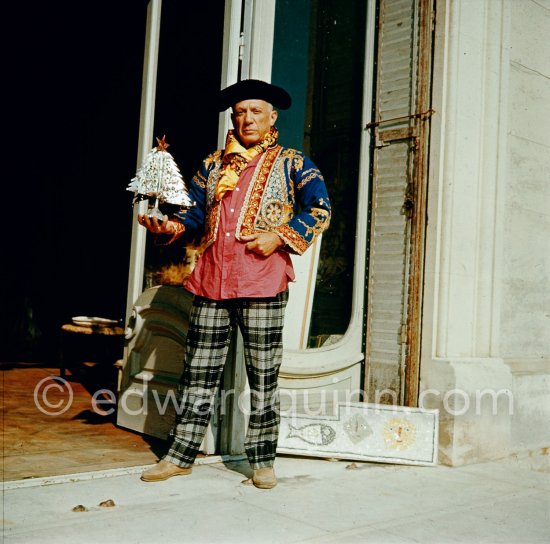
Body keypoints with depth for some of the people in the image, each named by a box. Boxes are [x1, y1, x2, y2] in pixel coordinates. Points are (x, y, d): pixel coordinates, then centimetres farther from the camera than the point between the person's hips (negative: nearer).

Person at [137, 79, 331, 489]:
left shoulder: (291, 163, 9)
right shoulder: (213, 166, 19)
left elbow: (320, 209, 1)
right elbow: (196, 213, 17)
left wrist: (280, 236, -11)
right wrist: (171, 225, -4)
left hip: (262, 284, -3)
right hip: (211, 282, 4)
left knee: (263, 377, 2)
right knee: (198, 373, 7)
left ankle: (263, 460, 13)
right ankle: (181, 456, 16)